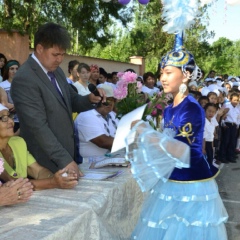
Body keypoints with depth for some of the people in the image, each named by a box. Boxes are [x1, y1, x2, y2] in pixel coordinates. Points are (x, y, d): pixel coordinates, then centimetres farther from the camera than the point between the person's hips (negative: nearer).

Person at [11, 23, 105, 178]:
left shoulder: (56, 71, 8)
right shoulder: (24, 79, -19)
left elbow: (71, 102, 16)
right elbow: (38, 126, -23)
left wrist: (90, 99, -5)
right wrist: (64, 160, -25)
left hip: (66, 154, 8)